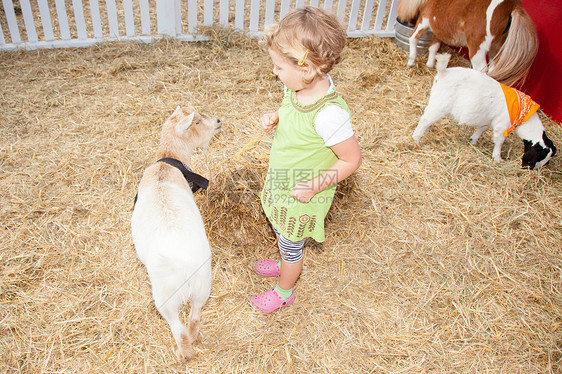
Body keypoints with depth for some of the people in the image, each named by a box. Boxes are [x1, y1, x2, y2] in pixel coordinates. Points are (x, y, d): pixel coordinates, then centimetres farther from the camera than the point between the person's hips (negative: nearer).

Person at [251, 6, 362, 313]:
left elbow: (352, 160, -26)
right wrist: (274, 117, -11)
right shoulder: (297, 88, -13)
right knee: (279, 229, 32)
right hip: (281, 185, 8)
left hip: (302, 197, -7)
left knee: (290, 244, 18)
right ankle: (287, 263, 63)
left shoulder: (329, 114, -37)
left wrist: (314, 187, -25)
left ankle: (284, 292, 47)